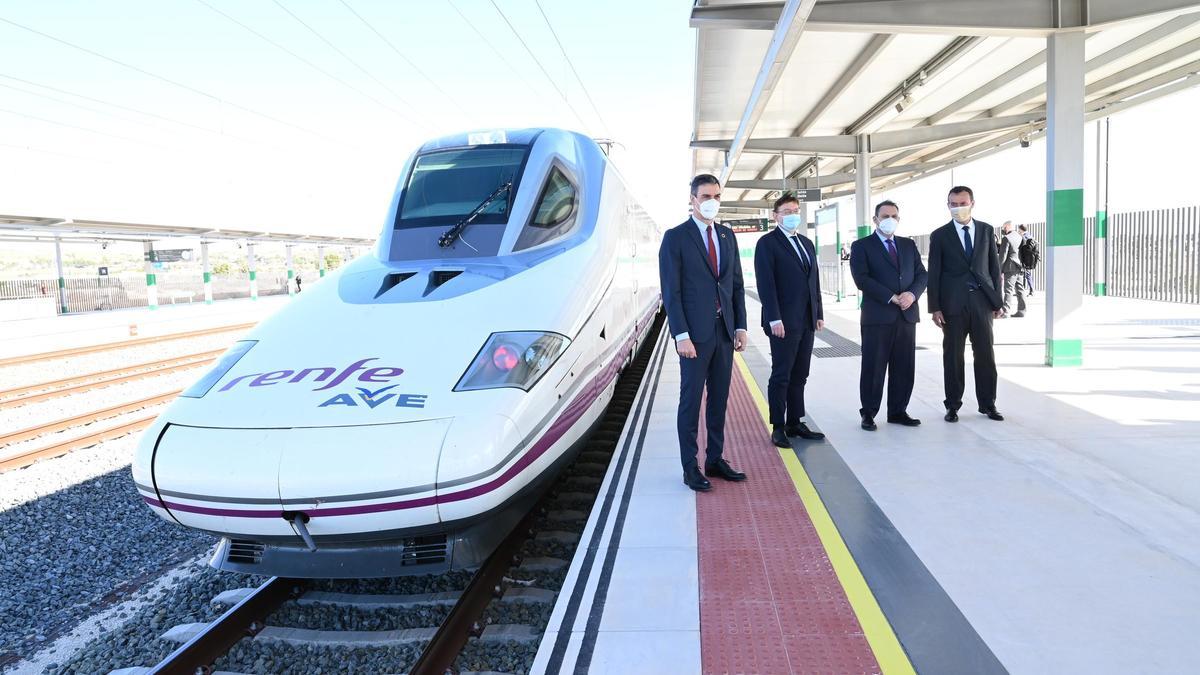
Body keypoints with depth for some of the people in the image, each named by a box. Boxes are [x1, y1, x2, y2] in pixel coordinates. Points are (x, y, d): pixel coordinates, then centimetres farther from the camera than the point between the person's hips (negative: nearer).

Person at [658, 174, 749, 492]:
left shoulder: (727, 236, 12)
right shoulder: (675, 237, -5)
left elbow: (736, 284, 14)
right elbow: (671, 290, -10)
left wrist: (740, 326, 6)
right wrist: (682, 335, -16)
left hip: (724, 331, 6)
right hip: (696, 333, -5)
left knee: (719, 398, 11)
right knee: (691, 400, 2)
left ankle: (715, 459, 22)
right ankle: (690, 468, 11)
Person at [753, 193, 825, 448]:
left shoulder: (807, 243, 17)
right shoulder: (767, 243, -5)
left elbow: (815, 281, 19)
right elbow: (765, 283, -13)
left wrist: (819, 313, 13)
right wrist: (774, 319, -18)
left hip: (806, 322, 7)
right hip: (783, 322, -7)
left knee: (799, 375, 11)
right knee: (781, 376, -1)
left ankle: (795, 423, 19)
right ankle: (778, 428, 8)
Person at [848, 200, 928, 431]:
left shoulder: (908, 245, 16)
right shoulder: (861, 246, 0)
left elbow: (922, 274, 11)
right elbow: (862, 279, -11)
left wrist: (912, 294, -10)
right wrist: (892, 298, -15)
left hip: (907, 315, 5)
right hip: (877, 316, -5)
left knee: (904, 367, 8)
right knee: (873, 367, 0)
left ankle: (898, 411, 19)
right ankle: (868, 413, 11)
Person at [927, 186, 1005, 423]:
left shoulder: (986, 230, 8)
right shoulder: (940, 235, 2)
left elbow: (994, 266, 10)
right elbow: (933, 274, 0)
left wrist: (997, 300, 5)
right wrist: (934, 308, -6)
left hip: (982, 300, 2)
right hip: (953, 303, -2)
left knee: (985, 354, 5)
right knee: (953, 356, 4)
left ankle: (987, 404, 16)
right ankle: (953, 405, 13)